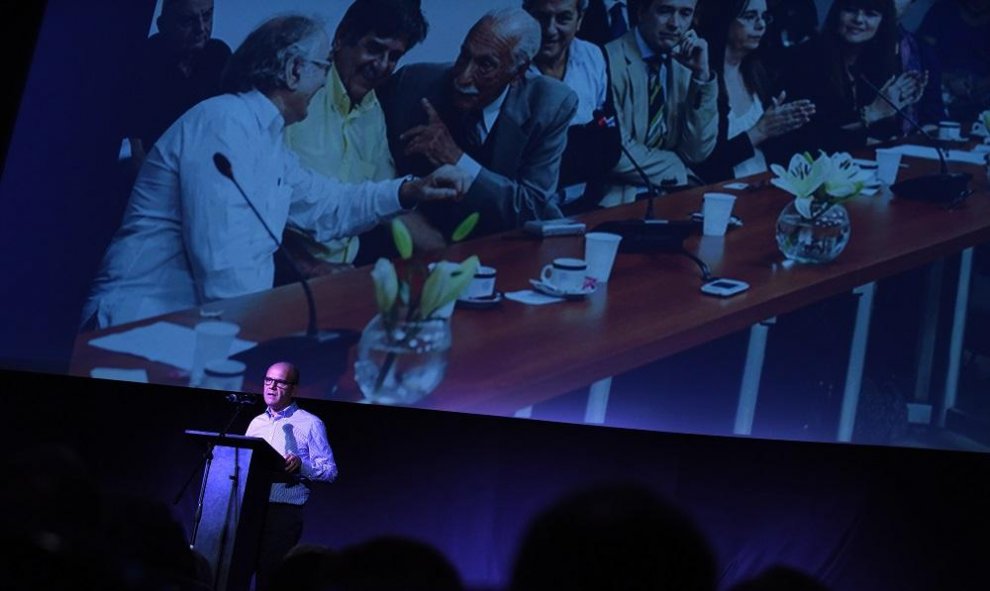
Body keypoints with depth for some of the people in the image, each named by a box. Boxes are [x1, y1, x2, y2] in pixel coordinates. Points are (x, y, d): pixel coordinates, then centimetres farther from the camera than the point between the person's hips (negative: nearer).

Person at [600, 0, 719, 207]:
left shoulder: (685, 62, 7)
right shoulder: (612, 60, -12)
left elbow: (696, 152, 0)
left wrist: (702, 75, -7)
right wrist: (674, 166, -4)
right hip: (622, 194, -5)